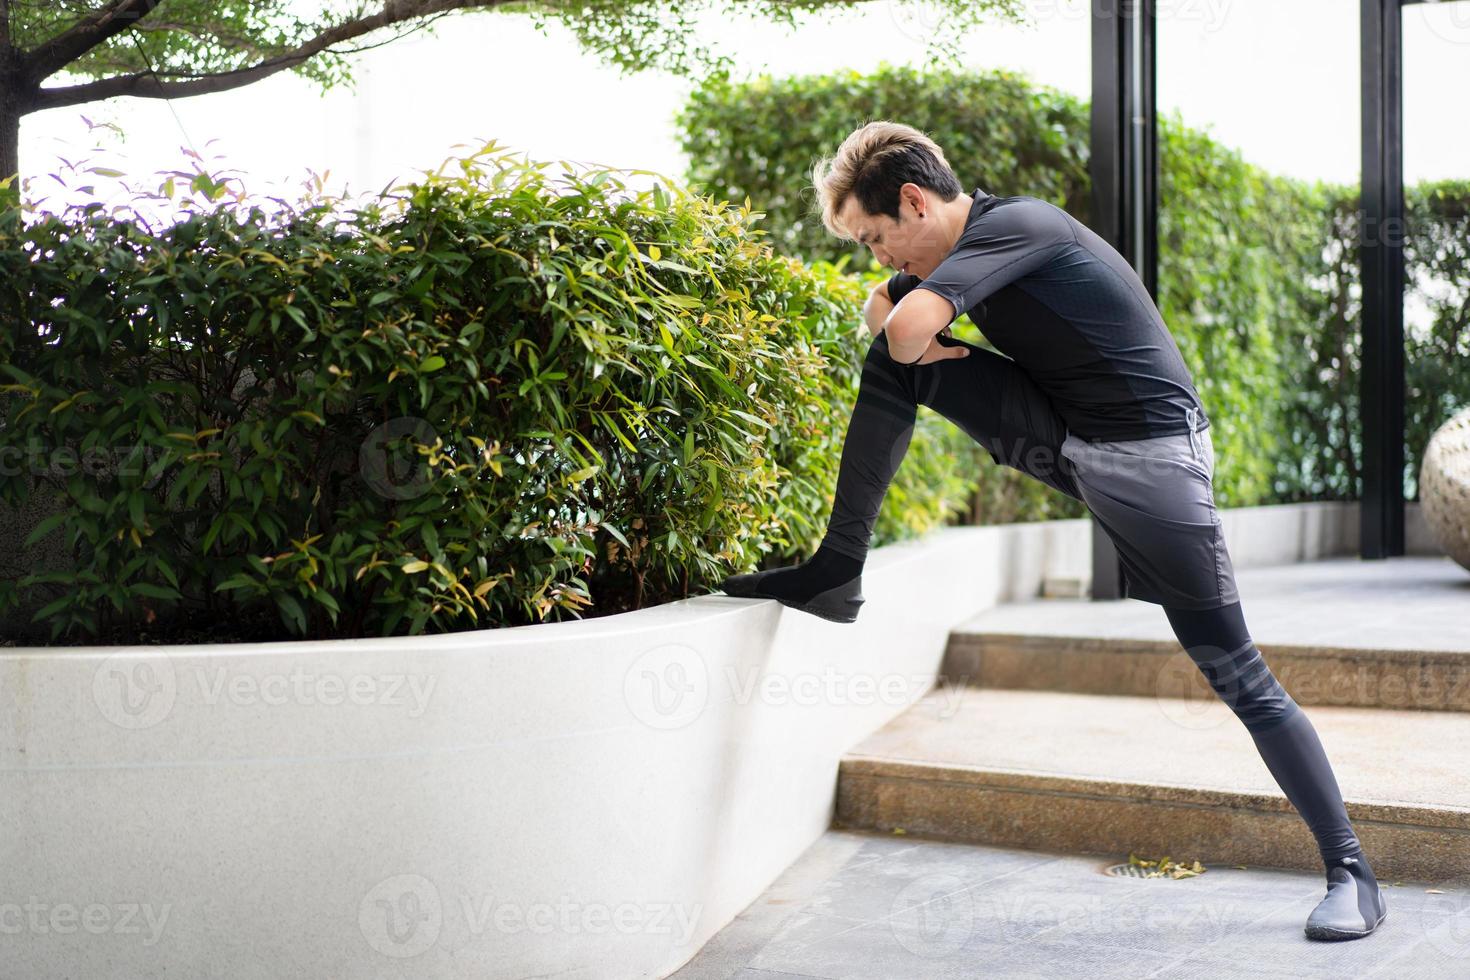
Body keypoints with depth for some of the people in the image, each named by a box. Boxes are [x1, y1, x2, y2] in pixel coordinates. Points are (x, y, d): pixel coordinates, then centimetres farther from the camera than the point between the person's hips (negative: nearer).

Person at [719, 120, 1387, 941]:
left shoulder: (1013, 225, -19)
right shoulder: (976, 245, 8)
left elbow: (913, 324, -32)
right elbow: (884, 314, 21)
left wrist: (912, 339, -7)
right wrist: (911, 345, -2)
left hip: (1148, 453, -8)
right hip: (1067, 438, 8)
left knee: (1236, 673, -7)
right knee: (891, 368, -2)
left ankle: (1354, 875, 4)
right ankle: (837, 574, 4)